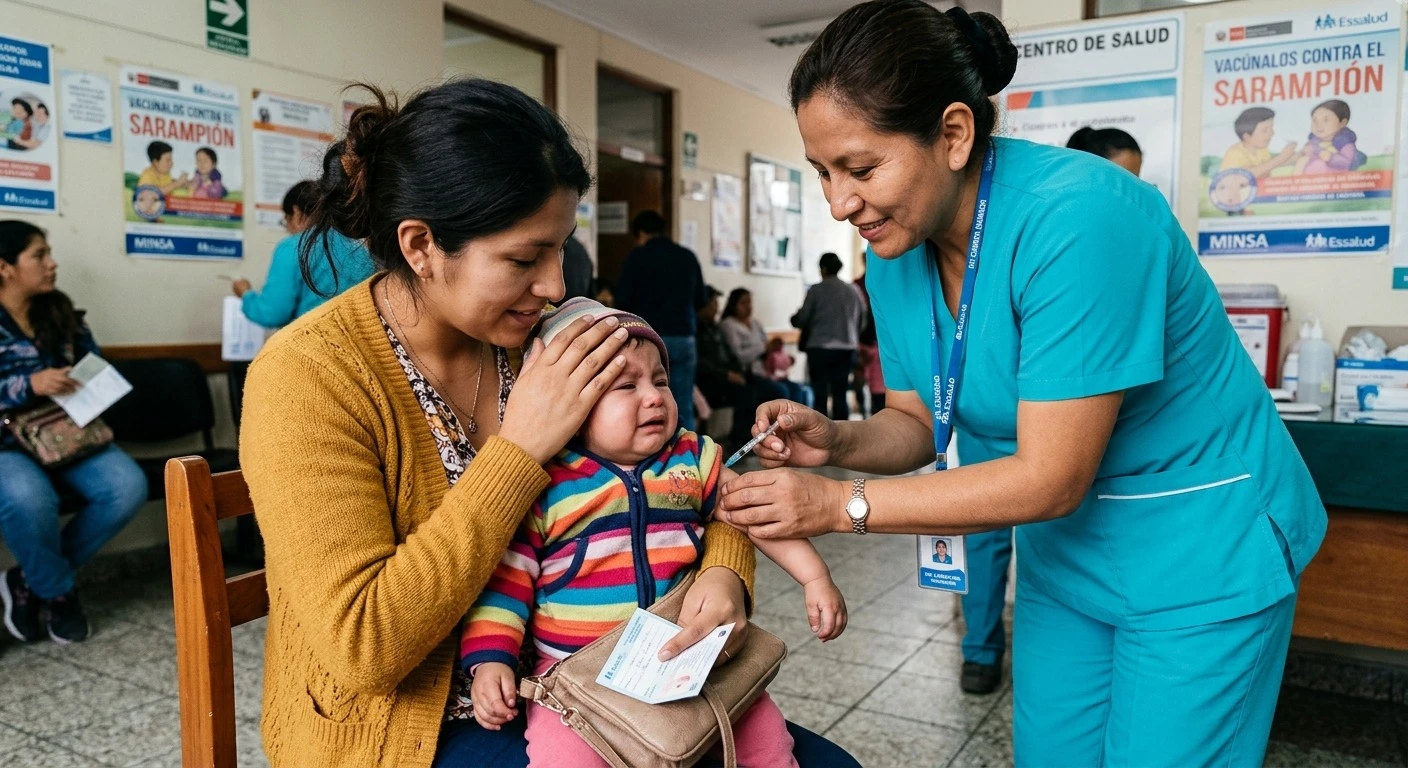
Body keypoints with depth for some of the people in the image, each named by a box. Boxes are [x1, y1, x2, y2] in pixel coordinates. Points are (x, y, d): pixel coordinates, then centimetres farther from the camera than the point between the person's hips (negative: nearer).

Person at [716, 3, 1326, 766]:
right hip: (1065, 551, 6)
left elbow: (1050, 480, -28)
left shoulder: (1077, 217, -30)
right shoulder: (895, 248, -8)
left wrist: (841, 504, -28)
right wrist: (836, 441, -19)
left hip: (1202, 557, -6)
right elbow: (918, 423, 1)